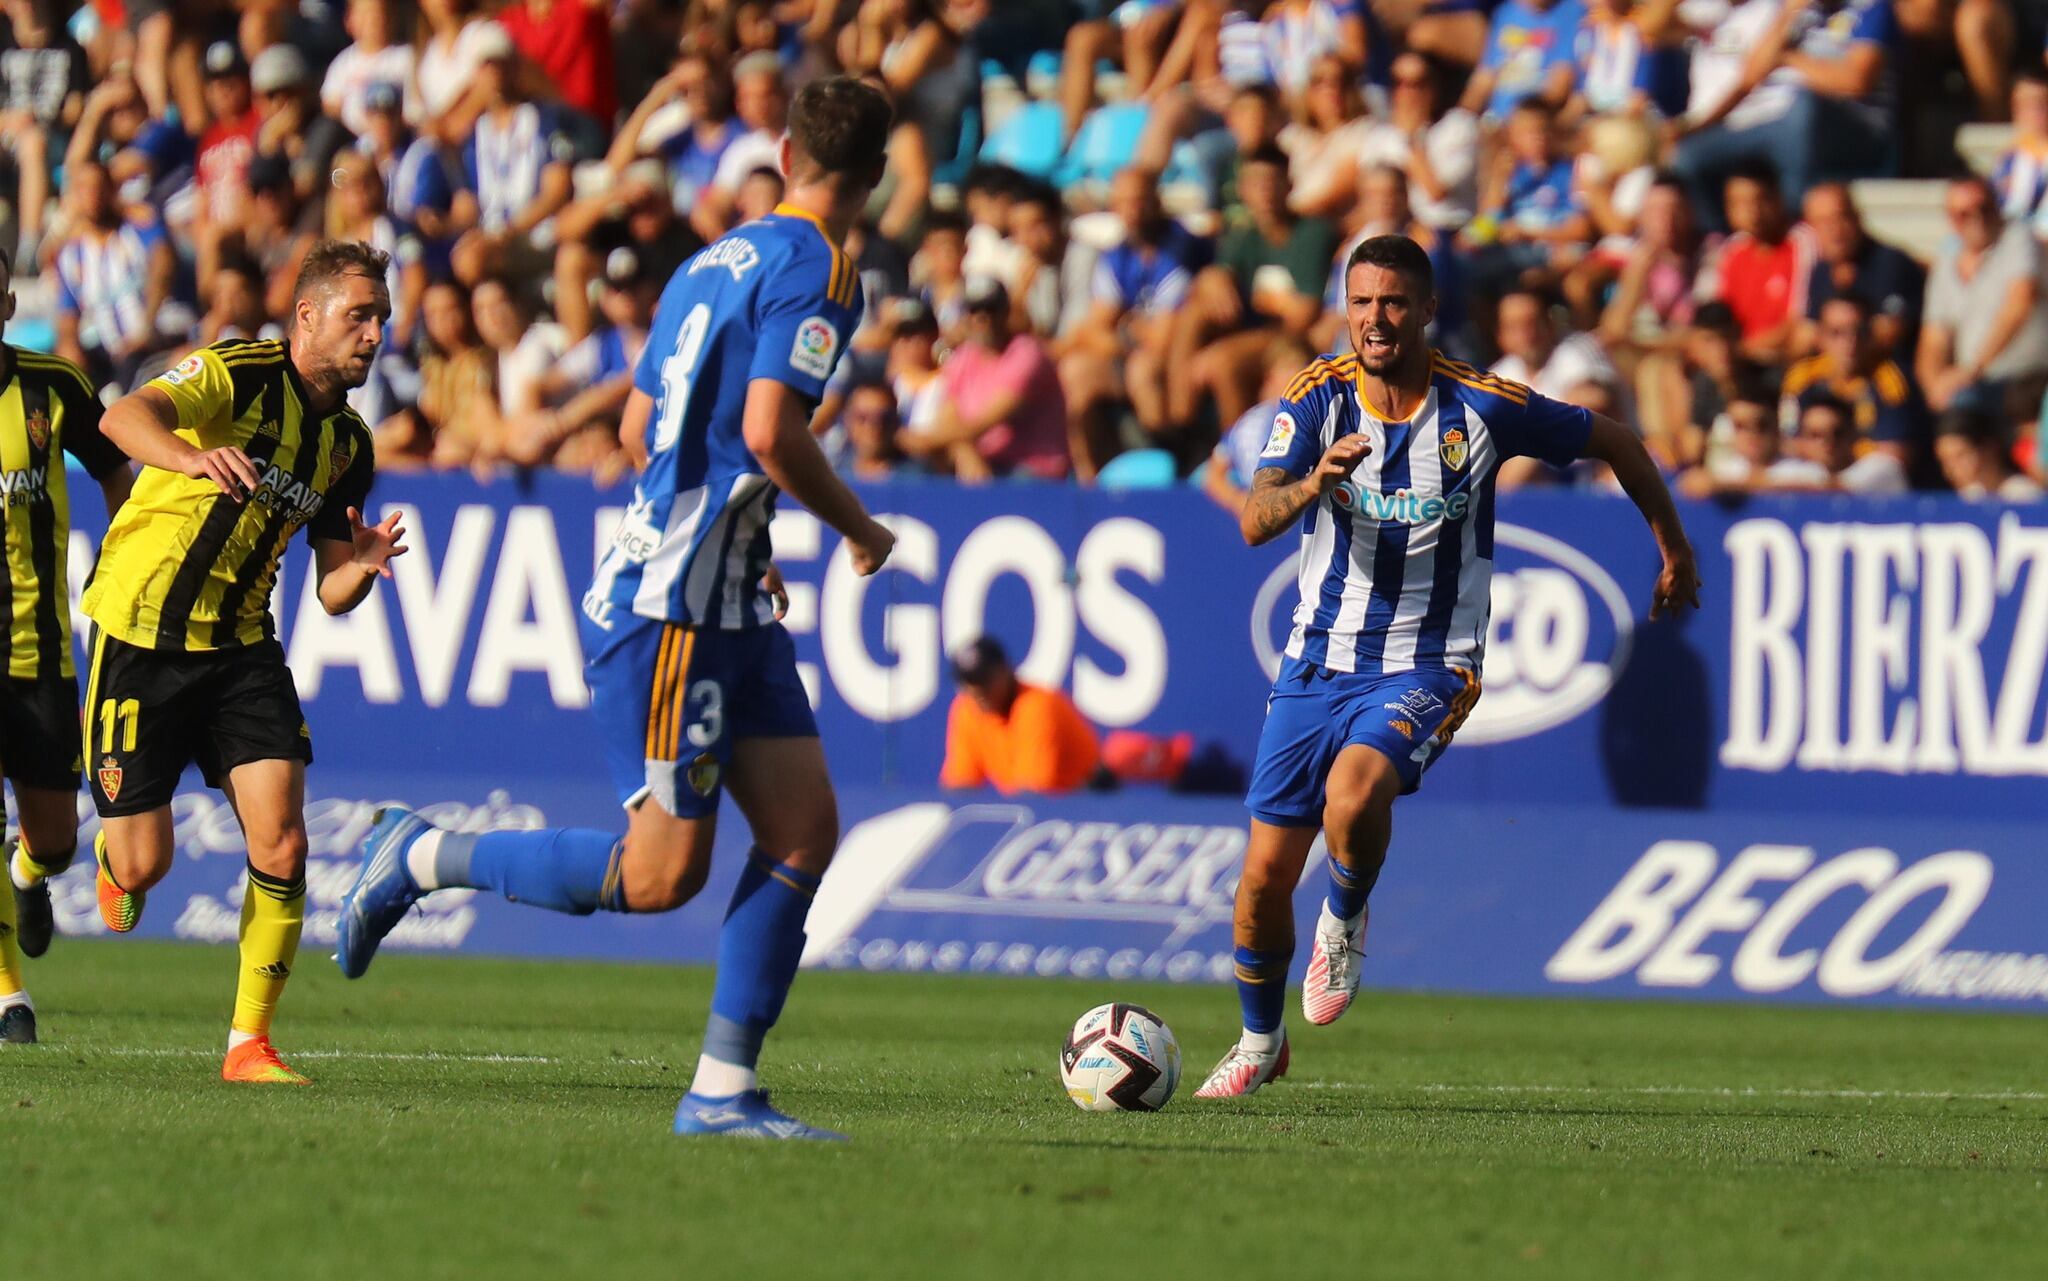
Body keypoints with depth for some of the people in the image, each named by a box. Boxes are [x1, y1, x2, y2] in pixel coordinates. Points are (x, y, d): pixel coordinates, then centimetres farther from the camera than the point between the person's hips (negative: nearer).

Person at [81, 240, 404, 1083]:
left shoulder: (348, 444, 6)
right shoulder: (238, 375, -14)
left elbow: (331, 594, 10)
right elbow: (124, 417, -34)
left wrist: (366, 566, -14)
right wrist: (193, 456, -55)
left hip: (240, 648, 5)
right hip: (142, 636, -5)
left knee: (281, 844, -12)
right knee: (145, 865, -2)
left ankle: (249, 1042, -2)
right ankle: (112, 856, 36)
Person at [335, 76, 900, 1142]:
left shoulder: (717, 258, 16)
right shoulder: (816, 268, -11)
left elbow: (640, 428, 22)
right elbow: (770, 432, -23)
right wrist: (859, 531, -6)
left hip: (727, 606, 9)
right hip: (668, 608, -9)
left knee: (805, 829, 3)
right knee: (661, 874, -8)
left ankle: (722, 1091, 2)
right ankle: (420, 857, 6)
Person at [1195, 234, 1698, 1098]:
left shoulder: (1482, 408, -9)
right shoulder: (1315, 400, -6)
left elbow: (1613, 442, 8)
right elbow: (1254, 523, -20)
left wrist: (1673, 549, 16)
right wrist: (1311, 485, -41)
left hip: (1427, 667, -3)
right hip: (1319, 661, 3)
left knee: (1354, 789, -34)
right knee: (1266, 873, 3)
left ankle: (1346, 921, -3)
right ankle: (1260, 1043, 28)